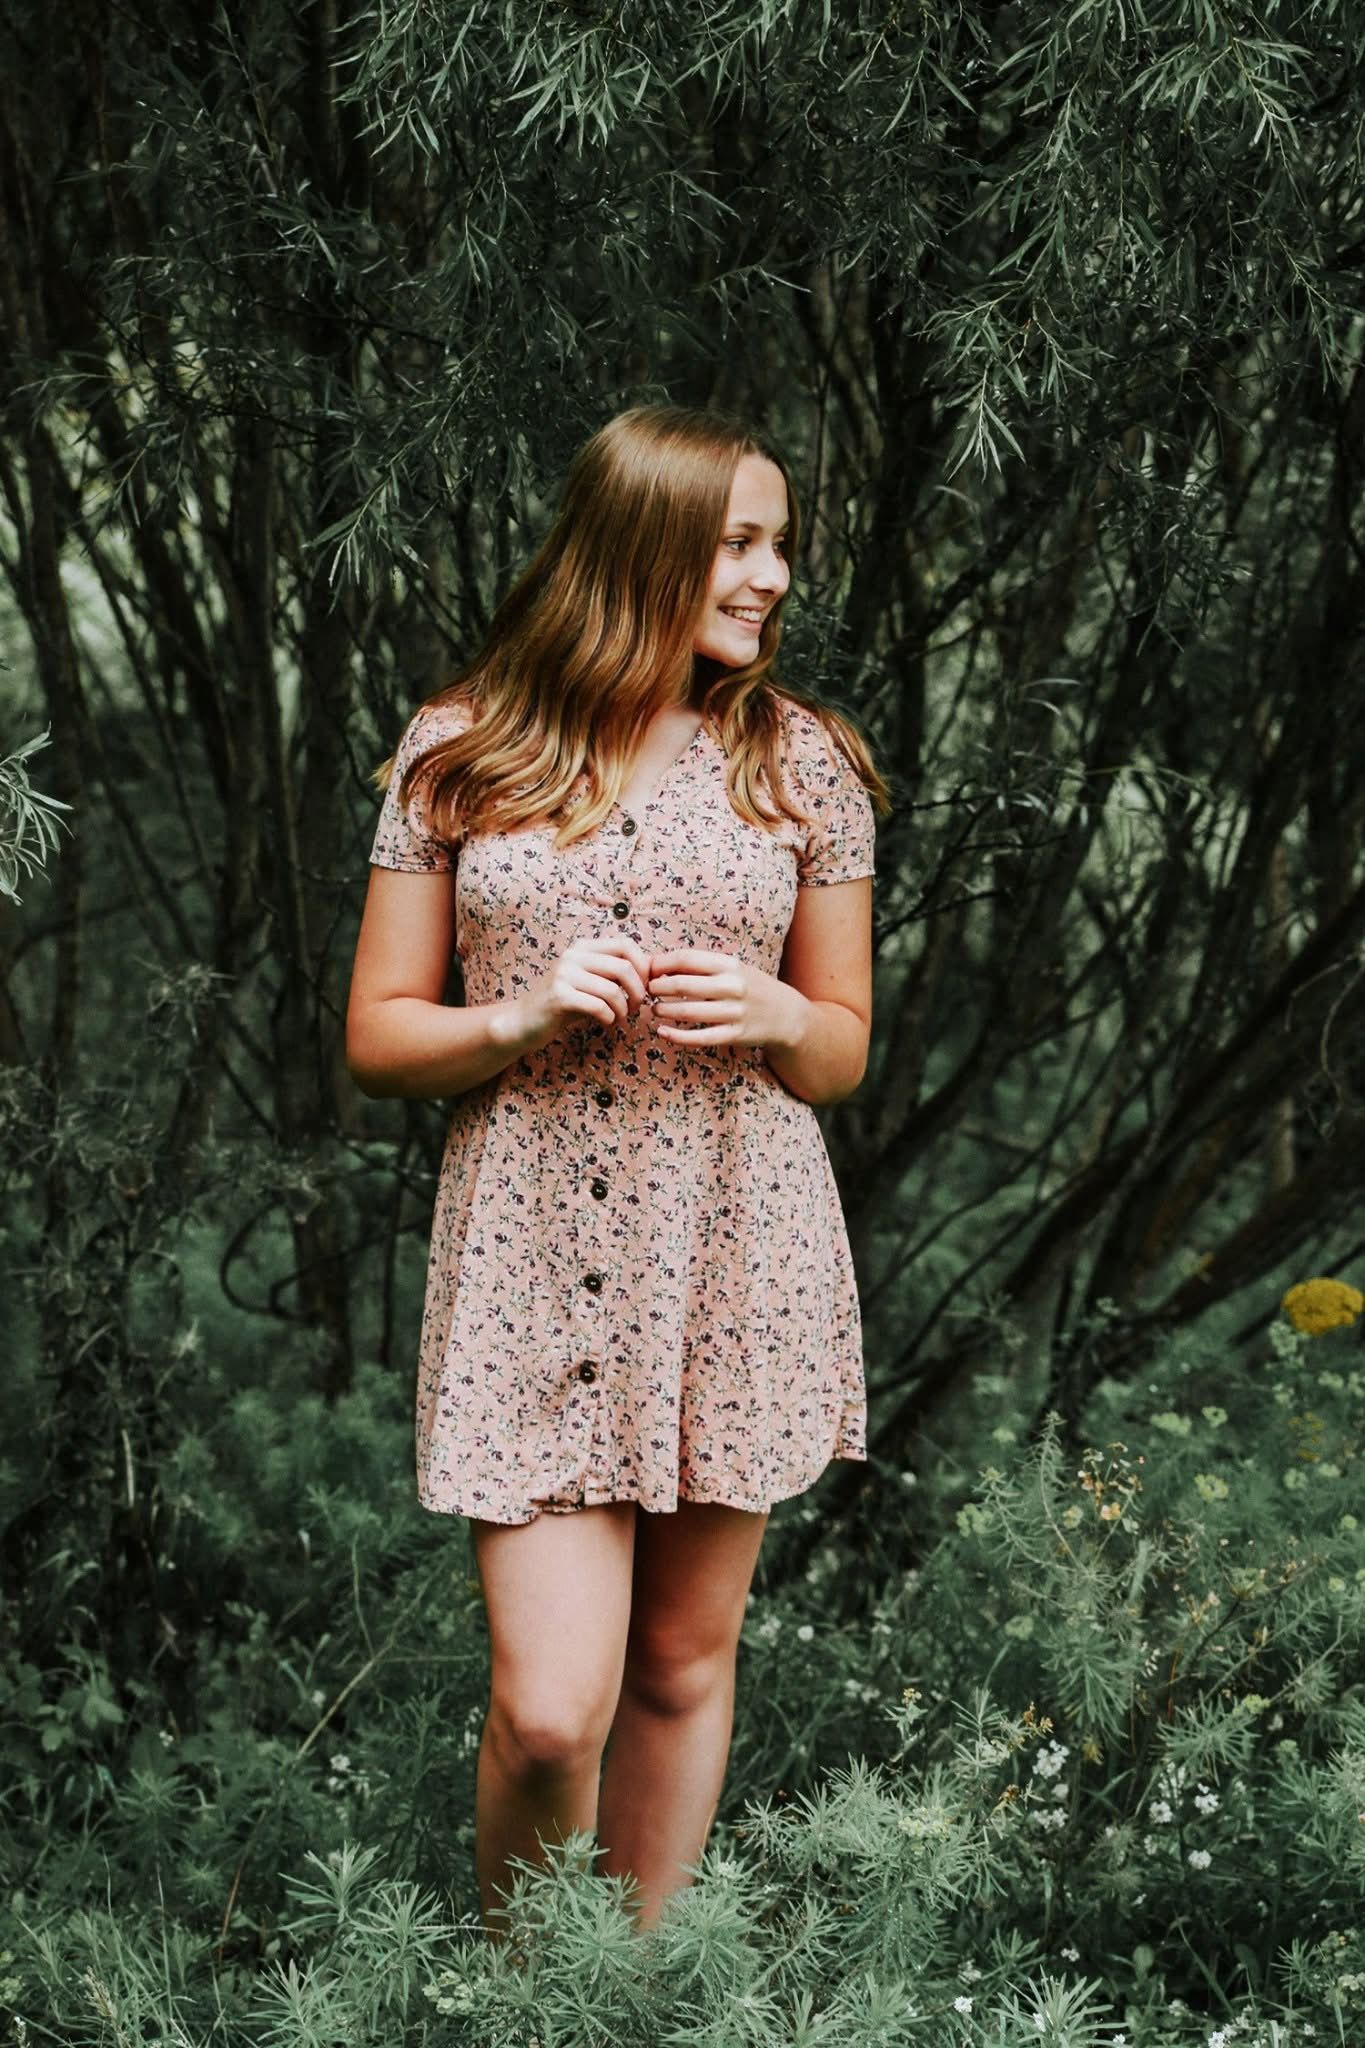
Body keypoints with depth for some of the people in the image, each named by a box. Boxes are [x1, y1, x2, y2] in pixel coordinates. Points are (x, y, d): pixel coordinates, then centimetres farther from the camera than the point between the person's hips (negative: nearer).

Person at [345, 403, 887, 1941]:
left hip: (740, 1258, 2)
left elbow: (845, 1052, 12)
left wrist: (776, 1016, -11)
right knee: (549, 1708, -8)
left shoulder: (800, 760, 5)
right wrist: (520, 1022, -15)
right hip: (536, 1262, -2)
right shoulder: (457, 755, 1)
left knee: (684, 1662, 12)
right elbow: (377, 1036, 4)